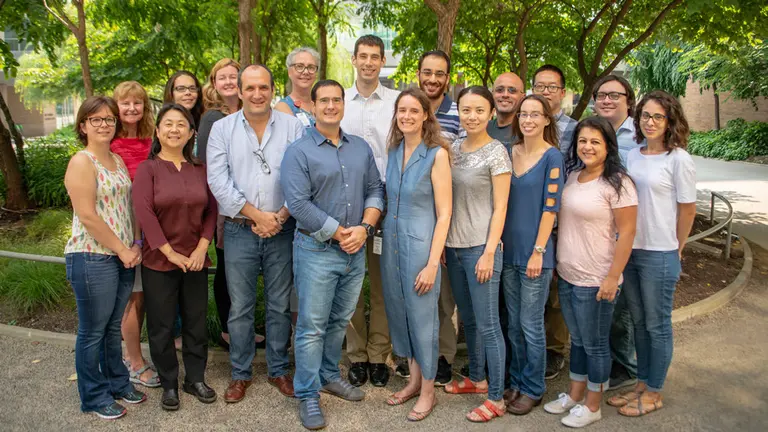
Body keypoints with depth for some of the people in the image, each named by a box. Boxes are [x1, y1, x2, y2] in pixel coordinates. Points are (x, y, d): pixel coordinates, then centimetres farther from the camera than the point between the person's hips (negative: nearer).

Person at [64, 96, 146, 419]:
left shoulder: (118, 161, 12)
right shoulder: (81, 162, -11)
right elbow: (88, 215, -18)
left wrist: (135, 245, 1)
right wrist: (122, 250, -14)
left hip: (123, 257, 7)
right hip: (92, 258, -7)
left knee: (113, 327, 18)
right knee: (92, 332, 6)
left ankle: (117, 382, 33)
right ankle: (94, 396, 20)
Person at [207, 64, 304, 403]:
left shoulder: (292, 126, 3)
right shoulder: (222, 128, 3)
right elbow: (218, 181, -5)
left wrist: (282, 215, -13)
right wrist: (256, 215, -11)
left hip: (282, 230, 0)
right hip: (239, 231, 0)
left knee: (280, 306, 11)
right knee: (240, 307, 8)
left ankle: (278, 370, 27)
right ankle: (240, 373, 24)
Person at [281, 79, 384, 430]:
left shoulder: (361, 148, 10)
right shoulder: (298, 151, -7)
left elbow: (375, 191, 9)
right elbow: (299, 204, -16)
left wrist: (364, 228, -9)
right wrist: (339, 234, -14)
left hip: (356, 252, 5)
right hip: (317, 251, -5)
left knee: (339, 321, 18)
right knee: (312, 327, 2)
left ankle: (329, 376, 36)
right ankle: (307, 395, 15)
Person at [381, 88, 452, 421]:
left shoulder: (436, 154, -12)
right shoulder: (394, 152, 6)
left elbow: (444, 214, -13)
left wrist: (432, 263, -16)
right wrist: (383, 236, 11)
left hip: (420, 244, -6)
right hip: (391, 242, 6)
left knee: (422, 317, 5)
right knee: (400, 313, 15)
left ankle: (428, 391, 23)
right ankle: (414, 380, 33)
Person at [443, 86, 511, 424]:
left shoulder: (496, 152, -8)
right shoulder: (453, 149, 9)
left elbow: (500, 208, -10)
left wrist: (489, 253, -15)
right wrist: (442, 243, 9)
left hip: (481, 247, -6)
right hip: (454, 246, 6)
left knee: (487, 324, -1)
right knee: (468, 319, 17)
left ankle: (496, 398, 10)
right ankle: (477, 379, 34)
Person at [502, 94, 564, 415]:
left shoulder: (552, 157, -8)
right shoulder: (509, 153, 8)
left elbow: (550, 207, -12)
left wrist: (538, 251, -15)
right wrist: (499, 243, 4)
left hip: (535, 251, -5)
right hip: (509, 250, 5)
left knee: (531, 324, 4)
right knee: (514, 323, 14)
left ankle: (532, 389, 20)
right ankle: (516, 382, 29)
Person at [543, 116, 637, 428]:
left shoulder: (617, 183, -14)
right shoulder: (572, 176, 7)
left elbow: (627, 232, -15)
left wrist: (612, 278, -18)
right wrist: (557, 263, 14)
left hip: (596, 281, -7)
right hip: (566, 275, 7)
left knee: (595, 344, 8)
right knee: (577, 339, 20)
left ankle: (592, 406, 24)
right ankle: (575, 395, 35)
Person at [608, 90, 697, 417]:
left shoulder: (678, 159, -11)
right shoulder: (632, 156, 6)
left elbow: (687, 209, -6)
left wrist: (676, 249, 1)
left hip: (660, 255, -6)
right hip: (630, 250, 6)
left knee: (657, 325, 7)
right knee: (639, 322, 17)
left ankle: (654, 393, 22)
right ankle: (642, 384, 31)